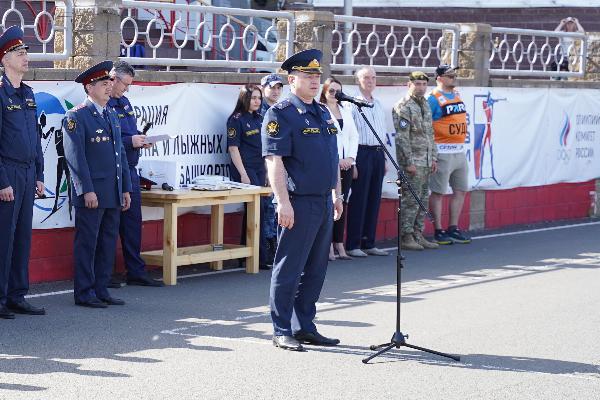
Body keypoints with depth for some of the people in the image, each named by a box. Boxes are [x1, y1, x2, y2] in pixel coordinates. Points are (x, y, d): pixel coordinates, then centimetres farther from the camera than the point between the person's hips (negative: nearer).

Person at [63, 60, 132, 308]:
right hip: (91, 193, -8)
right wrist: (87, 190, -18)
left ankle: (101, 290, 17)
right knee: (87, 244, -2)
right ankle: (84, 294, 3)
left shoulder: (112, 116, 17)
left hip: (113, 194, 8)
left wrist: (126, 189, 15)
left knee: (108, 244, 10)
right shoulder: (76, 117, -7)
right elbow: (75, 156, -13)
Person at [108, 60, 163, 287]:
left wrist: (140, 139, 6)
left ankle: (136, 272, 19)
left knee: (132, 220, 12)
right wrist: (130, 141, -20)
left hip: (129, 169, 9)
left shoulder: (124, 102, 17)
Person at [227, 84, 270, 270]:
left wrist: (268, 170, 16)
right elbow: (233, 148, -11)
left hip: (260, 169, 8)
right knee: (257, 210, -12)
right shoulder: (237, 119, -6)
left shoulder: (259, 119, 15)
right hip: (245, 169, -8)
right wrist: (243, 174, -16)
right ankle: (261, 257, -9)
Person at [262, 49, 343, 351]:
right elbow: (275, 161, -16)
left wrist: (336, 195, 20)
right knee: (289, 269, -1)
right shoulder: (280, 114, -9)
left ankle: (304, 327, 21)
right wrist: (283, 202, -21)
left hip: (324, 203, 8)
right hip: (299, 203, -8)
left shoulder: (323, 113, 16)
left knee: (316, 269, 12)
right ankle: (282, 332, 6)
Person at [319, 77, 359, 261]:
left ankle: (339, 244, 8)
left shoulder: (346, 110, 18)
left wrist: (351, 157, 1)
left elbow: (354, 136, 16)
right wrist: (336, 160, -12)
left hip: (346, 163, 6)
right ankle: (329, 246, -4)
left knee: (342, 203, 5)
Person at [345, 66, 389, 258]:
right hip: (362, 153, -7)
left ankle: (369, 243, 15)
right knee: (358, 200, -5)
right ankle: (353, 245, -1)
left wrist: (384, 158, 17)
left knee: (374, 199, 8)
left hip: (378, 153, 7)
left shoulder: (379, 105, 17)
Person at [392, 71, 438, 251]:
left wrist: (433, 157, 16)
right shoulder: (403, 107, -11)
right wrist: (409, 162, -19)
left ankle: (418, 235, 15)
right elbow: (402, 137, -15)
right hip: (412, 160, -9)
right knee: (411, 200, -7)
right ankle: (406, 237, -3)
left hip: (426, 160, 9)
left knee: (423, 199, 10)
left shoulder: (426, 105, 16)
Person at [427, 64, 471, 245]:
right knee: (438, 192, -2)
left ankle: (453, 229, 21)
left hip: (460, 150, 8)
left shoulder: (457, 95, 13)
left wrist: (461, 139, 17)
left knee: (460, 190, 11)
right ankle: (438, 231, 3)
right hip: (443, 153, -8)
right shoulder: (434, 99, -10)